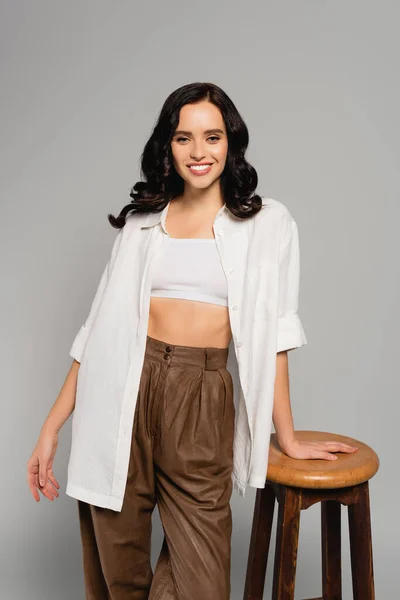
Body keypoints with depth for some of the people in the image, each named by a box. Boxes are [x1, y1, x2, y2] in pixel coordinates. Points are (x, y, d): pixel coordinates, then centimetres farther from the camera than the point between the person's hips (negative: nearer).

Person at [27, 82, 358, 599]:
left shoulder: (267, 223, 4)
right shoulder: (142, 221, 11)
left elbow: (271, 336, 4)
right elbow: (102, 325, 8)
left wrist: (288, 438, 4)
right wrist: (52, 427, 5)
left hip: (203, 404, -1)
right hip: (123, 396, 2)